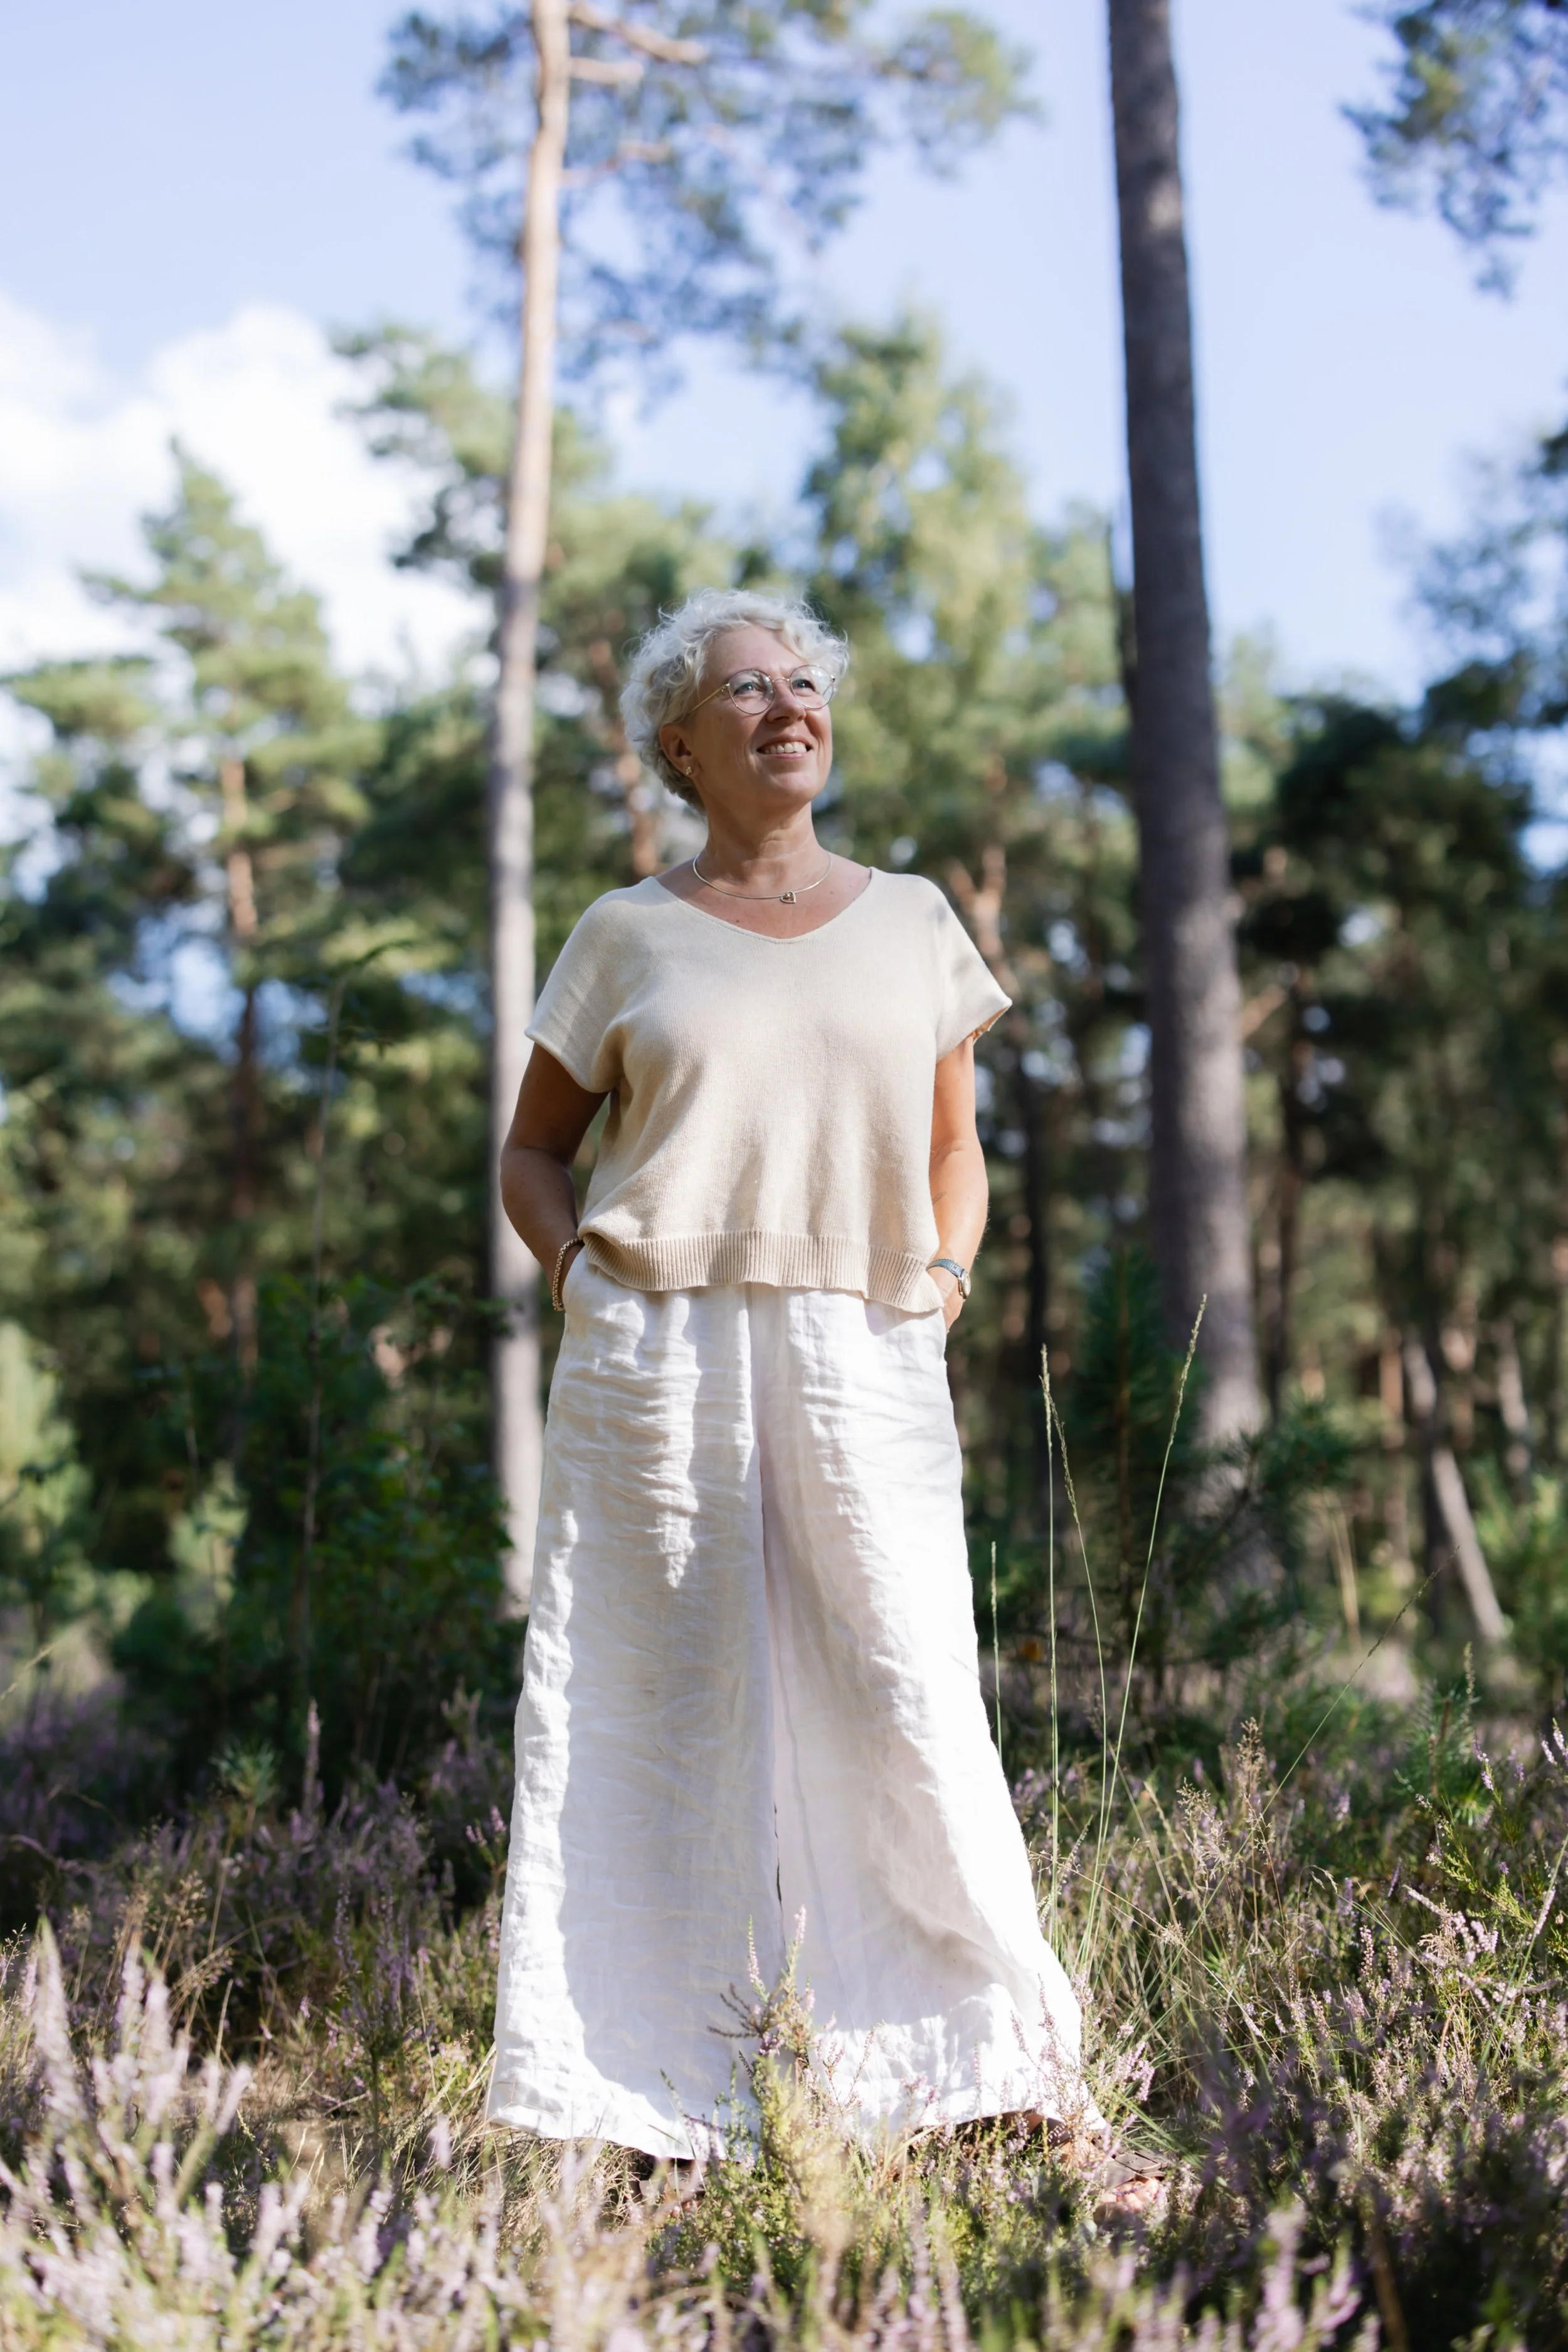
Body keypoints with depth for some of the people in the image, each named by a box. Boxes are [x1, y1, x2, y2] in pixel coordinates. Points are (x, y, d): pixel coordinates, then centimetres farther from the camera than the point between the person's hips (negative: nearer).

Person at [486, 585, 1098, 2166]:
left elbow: (954, 1151, 19)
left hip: (861, 1358, 0)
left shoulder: (910, 921, 14)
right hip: (656, 1355, 0)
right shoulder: (626, 936, 10)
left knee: (907, 1696, -7)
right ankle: (674, 2088, 10)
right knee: (668, 1710, 2)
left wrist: (948, 1272, 0)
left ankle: (1004, 2043, 6)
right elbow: (533, 1149, 17)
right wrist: (576, 1271, -1)